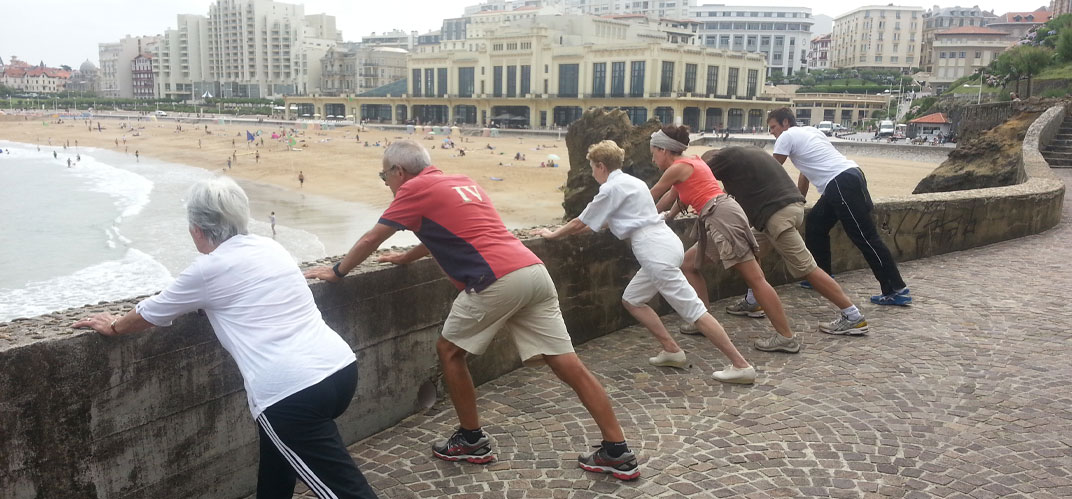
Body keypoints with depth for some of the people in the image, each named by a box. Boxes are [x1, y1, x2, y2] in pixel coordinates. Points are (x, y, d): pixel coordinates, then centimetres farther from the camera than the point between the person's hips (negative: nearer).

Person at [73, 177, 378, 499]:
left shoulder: (207, 270, -1)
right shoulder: (269, 248, 17)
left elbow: (149, 314, 17)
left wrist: (113, 326, 37)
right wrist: (191, 300, 49)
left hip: (293, 391, -8)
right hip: (342, 366, 8)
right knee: (276, 458, 31)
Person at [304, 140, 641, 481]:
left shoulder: (416, 188, 7)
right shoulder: (462, 183, 28)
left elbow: (371, 239, 13)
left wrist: (336, 272, 27)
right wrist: (406, 258, 53)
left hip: (498, 279, -8)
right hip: (534, 271, 8)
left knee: (449, 350, 14)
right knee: (568, 365, 6)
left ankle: (472, 440, 22)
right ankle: (617, 452, 8)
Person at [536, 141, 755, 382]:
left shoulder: (611, 188, -6)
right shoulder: (630, 182, 21)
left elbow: (580, 223, 2)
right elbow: (610, 219, 35)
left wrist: (553, 234, 18)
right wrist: (576, 230, 38)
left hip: (657, 252, -10)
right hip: (665, 245, 10)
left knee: (694, 310, -7)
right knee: (631, 300, 17)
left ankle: (742, 366, -5)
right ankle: (672, 350, 16)